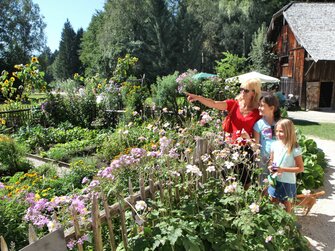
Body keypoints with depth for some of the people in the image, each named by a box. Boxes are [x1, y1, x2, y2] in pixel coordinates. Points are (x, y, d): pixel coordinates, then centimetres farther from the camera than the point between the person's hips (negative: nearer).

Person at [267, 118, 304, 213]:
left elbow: (300, 168, -15)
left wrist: (283, 169, -23)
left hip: (287, 182, -4)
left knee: (286, 202, 16)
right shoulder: (274, 145, -4)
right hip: (275, 180, 4)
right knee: (272, 201, 16)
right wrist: (271, 167, -10)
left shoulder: (295, 149, -19)